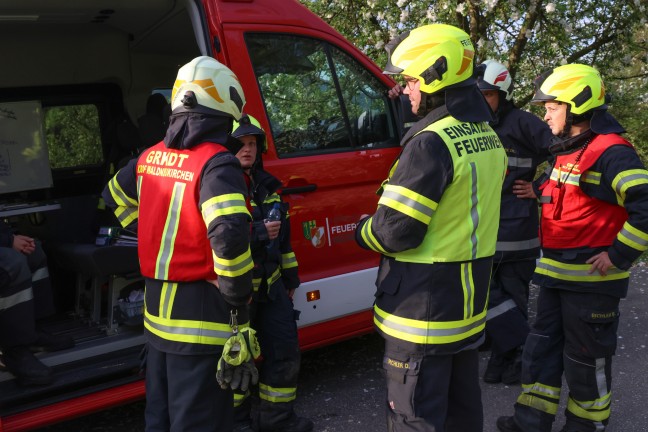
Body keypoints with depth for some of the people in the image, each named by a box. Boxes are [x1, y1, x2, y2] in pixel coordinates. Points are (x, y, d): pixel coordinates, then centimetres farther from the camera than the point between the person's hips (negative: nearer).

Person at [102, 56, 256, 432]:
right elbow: (230, 239, -30)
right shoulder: (217, 163, -17)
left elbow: (115, 200, 24)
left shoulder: (151, 157, 7)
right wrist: (239, 302, -16)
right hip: (201, 316, -8)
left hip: (157, 310, 8)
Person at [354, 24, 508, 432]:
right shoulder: (489, 138, 8)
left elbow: (394, 232, -21)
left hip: (424, 308, -9)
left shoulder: (431, 142, -21)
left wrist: (362, 230, -1)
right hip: (470, 301, 9)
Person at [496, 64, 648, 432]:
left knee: (586, 354, 6)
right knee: (543, 345, 14)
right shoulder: (567, 150, 13)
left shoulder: (611, 152, -18)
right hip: (556, 273, 9)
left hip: (590, 277, -9)